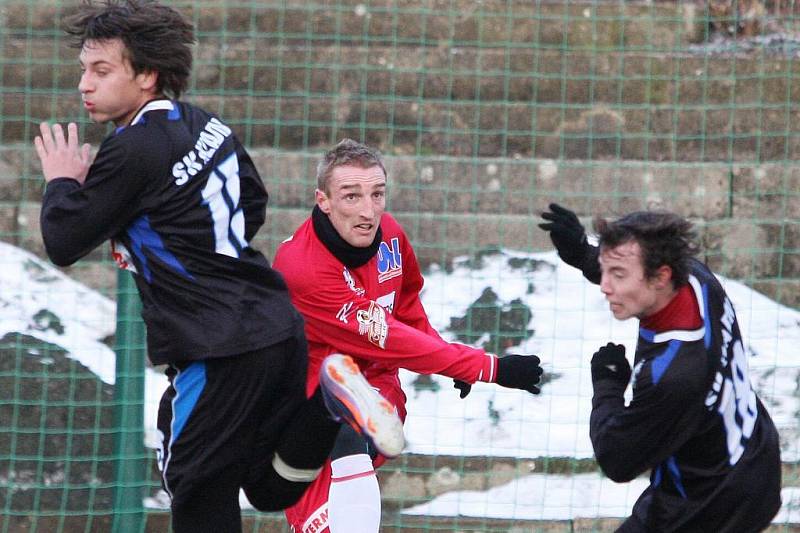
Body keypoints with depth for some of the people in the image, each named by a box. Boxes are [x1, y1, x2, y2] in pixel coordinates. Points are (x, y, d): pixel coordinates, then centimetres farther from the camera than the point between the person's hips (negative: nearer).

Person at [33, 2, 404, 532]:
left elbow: (64, 244, -8)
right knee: (273, 489, 14)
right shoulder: (208, 126, 11)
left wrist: (63, 183, 9)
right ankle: (331, 399, -5)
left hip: (218, 357, -9)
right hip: (280, 327, 9)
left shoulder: (133, 152, -14)